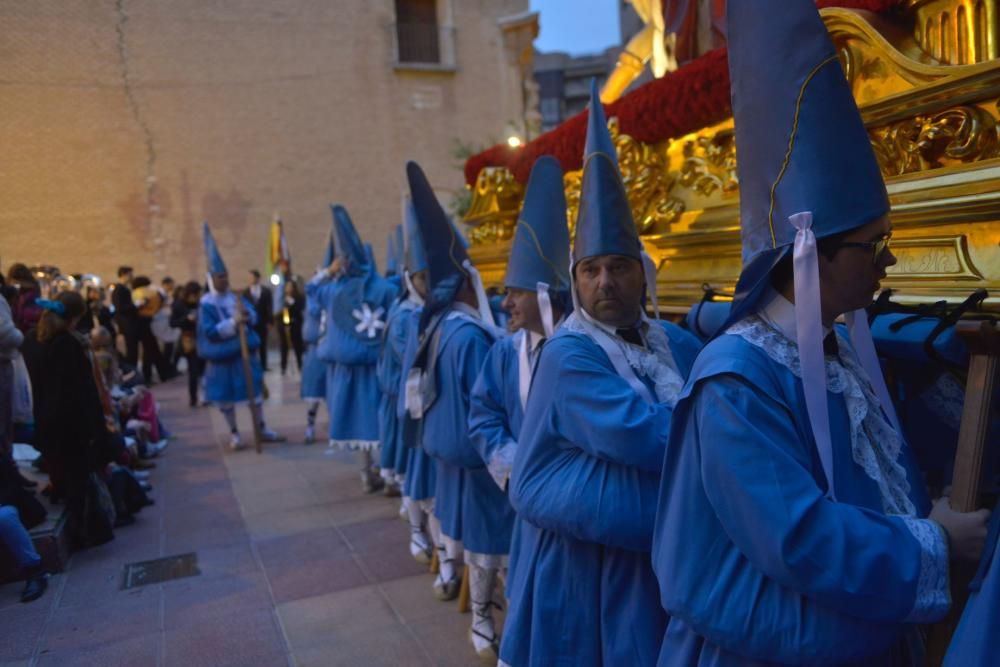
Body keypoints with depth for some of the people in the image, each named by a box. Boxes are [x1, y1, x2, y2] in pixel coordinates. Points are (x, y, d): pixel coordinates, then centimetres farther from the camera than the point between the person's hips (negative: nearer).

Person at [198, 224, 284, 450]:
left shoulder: (235, 297, 4)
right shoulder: (206, 304, -11)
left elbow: (253, 318, 0)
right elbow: (210, 331, -20)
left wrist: (247, 314, -21)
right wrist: (233, 323, -27)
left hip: (244, 351, 5)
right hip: (221, 357, -5)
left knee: (254, 391, 10)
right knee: (226, 397, 6)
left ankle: (262, 429, 22)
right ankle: (234, 434, 20)